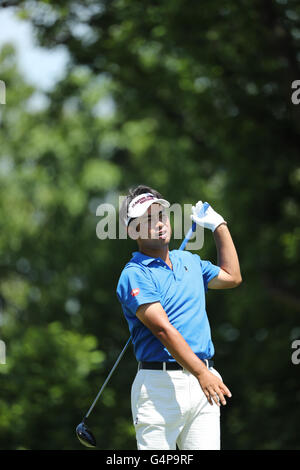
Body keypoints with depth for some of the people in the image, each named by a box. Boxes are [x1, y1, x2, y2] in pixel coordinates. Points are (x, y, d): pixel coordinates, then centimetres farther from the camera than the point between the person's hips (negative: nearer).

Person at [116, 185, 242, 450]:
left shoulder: (188, 261, 19)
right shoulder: (134, 275, -5)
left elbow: (232, 277, 36)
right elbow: (163, 329, -17)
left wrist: (218, 225, 33)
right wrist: (201, 373, -27)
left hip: (204, 382, 6)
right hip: (160, 385, -6)